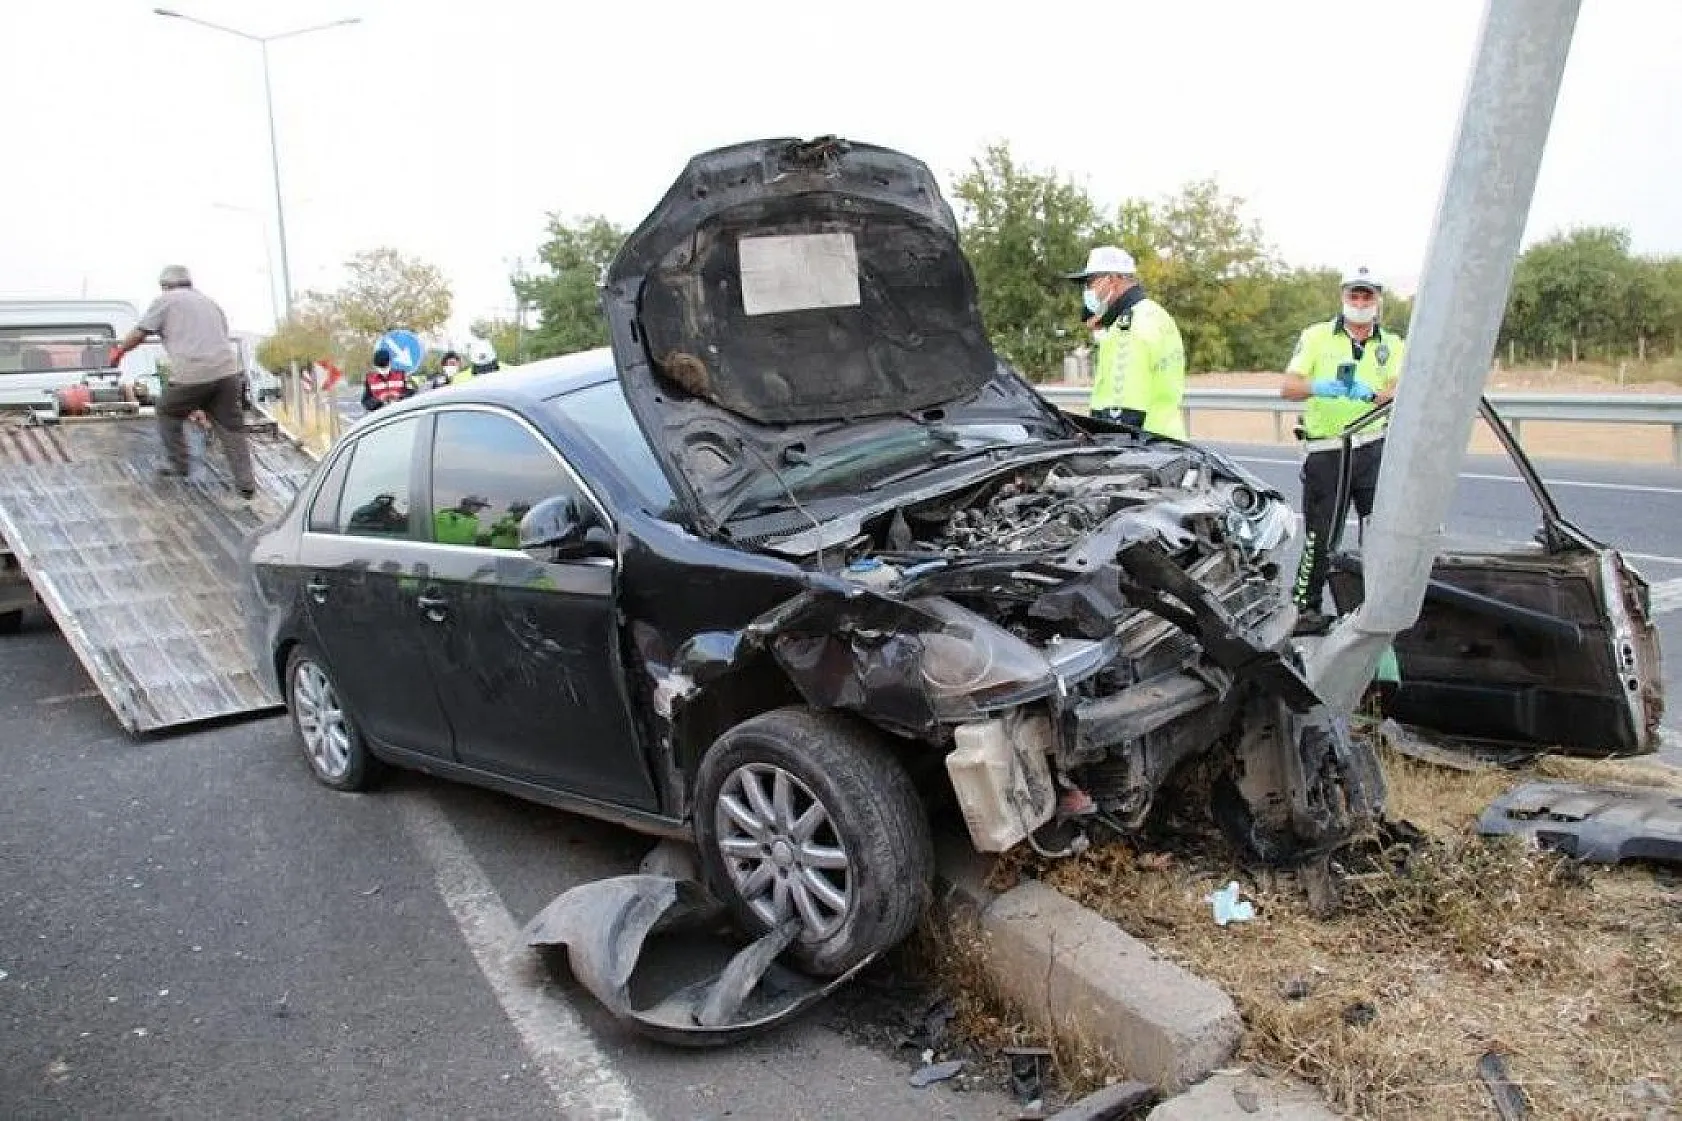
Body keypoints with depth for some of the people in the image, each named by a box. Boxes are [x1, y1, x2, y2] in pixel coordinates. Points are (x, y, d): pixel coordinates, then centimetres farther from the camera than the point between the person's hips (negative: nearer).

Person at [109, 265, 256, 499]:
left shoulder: (165, 300, 8)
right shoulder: (208, 301, 25)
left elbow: (140, 333, 7)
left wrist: (119, 351, 23)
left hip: (191, 375, -5)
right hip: (226, 370, 5)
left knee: (168, 413, 20)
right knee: (231, 427, 6)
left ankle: (177, 465, 25)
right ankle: (245, 483, 2)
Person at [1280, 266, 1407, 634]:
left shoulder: (1392, 345, 9)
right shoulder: (1316, 336, 3)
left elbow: (1400, 389, -9)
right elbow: (1287, 387, -7)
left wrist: (1371, 393, -31)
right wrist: (1319, 387, -29)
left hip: (1372, 448, 2)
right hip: (1324, 451, -2)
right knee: (1320, 534, 1)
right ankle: (1305, 608, 13)